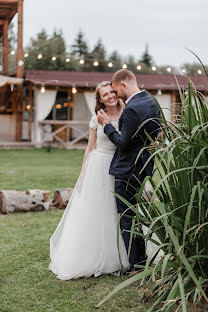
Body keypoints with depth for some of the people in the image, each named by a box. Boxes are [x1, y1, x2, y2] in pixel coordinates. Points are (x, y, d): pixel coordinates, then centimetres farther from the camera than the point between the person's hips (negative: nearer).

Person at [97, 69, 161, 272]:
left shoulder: (132, 109, -23)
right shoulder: (151, 101, 8)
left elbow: (123, 143, -20)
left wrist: (107, 124, -10)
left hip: (128, 170, -10)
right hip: (145, 166, 10)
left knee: (127, 218, 1)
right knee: (137, 215, 20)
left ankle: (135, 265, 8)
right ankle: (142, 260, 29)